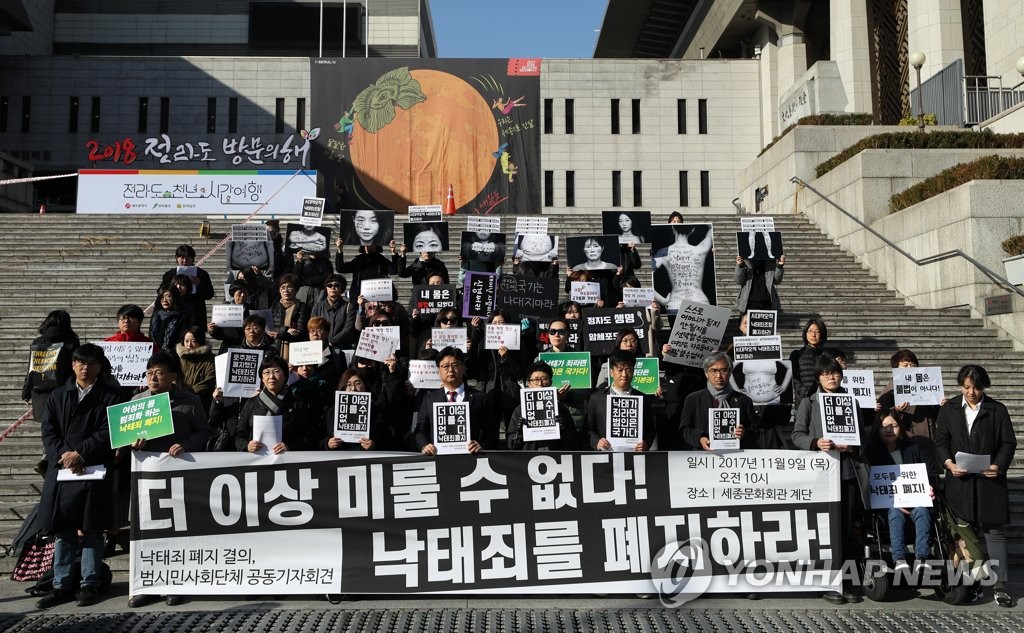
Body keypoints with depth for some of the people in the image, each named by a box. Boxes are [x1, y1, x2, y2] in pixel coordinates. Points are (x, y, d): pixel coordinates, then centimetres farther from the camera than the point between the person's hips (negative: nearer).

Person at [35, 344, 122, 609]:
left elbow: (108, 432, -6)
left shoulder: (109, 396, 2)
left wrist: (80, 454, -14)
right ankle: (62, 585, 16)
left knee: (90, 530, 3)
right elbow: (48, 430, 6)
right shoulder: (58, 396, 13)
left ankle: (90, 584, 12)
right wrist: (62, 454, -10)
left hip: (95, 470, -3)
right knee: (62, 530, 7)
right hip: (61, 468, 3)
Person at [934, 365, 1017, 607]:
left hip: (990, 480, -1)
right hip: (960, 480, 1)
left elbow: (1008, 443, 2)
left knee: (995, 532, 1)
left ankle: (999, 585, 7)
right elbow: (940, 441, 5)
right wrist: (949, 464, -12)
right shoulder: (948, 409, 7)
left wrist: (999, 465, -15)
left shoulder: (998, 410, 5)